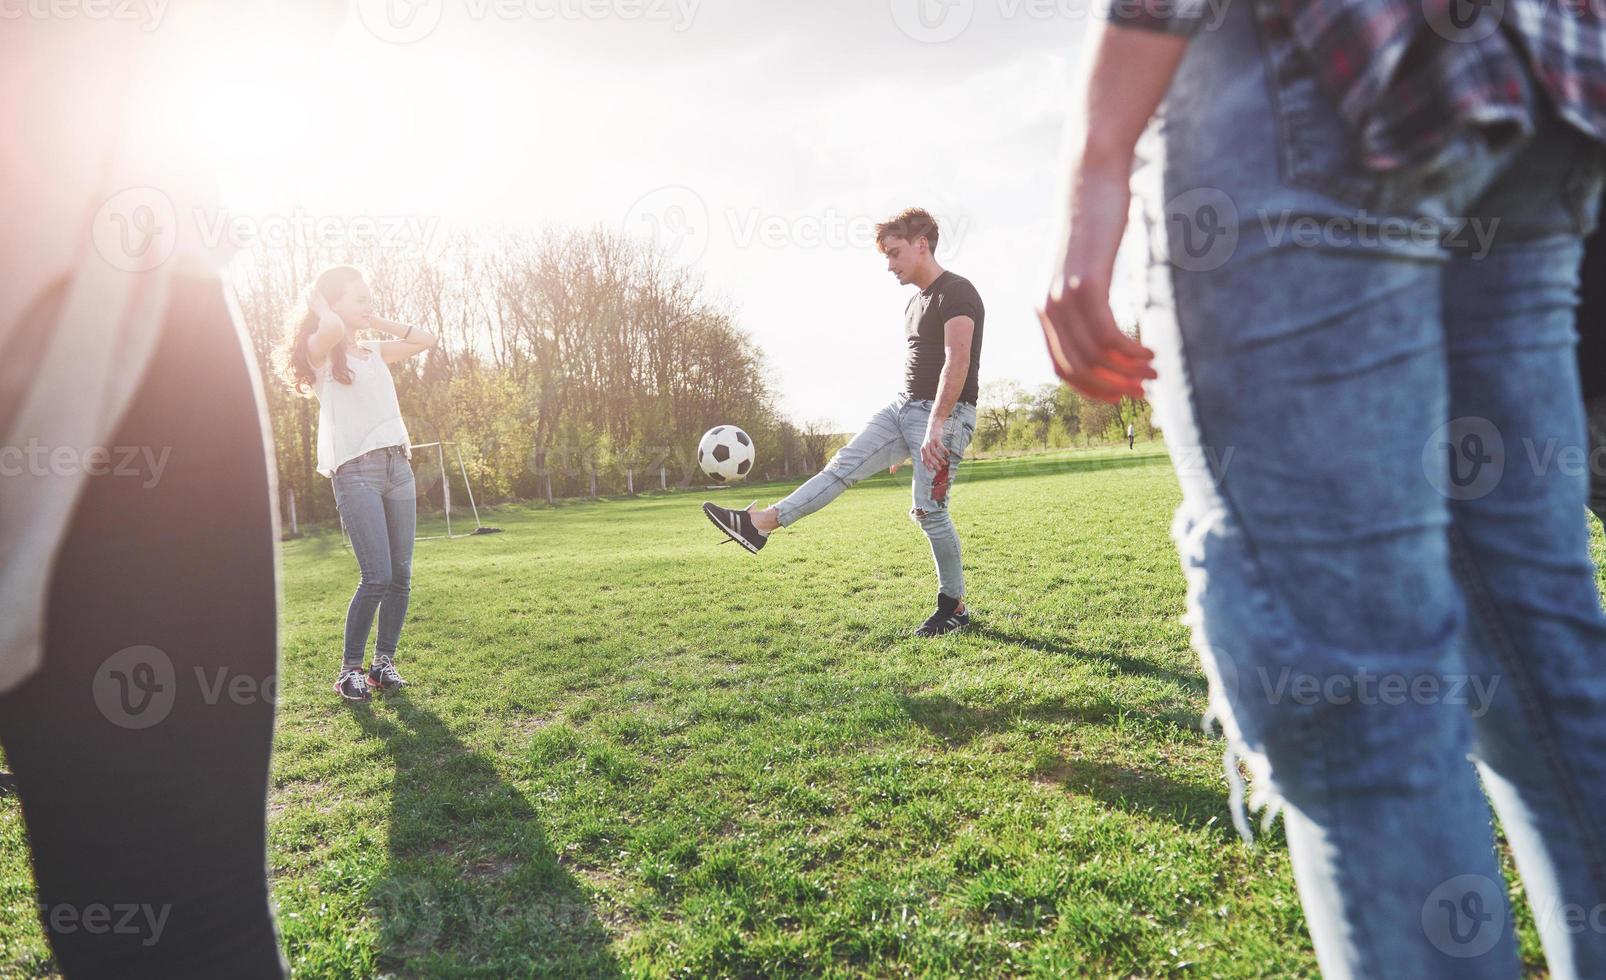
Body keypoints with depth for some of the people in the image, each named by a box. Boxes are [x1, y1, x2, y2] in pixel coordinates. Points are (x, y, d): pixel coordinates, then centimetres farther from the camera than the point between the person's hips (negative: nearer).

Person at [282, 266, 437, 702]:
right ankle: (350, 668, 3)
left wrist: (378, 322, 17)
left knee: (401, 575, 2)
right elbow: (332, 328, -21)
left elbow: (426, 339, 21)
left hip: (398, 466, 6)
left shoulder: (374, 351, 20)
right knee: (377, 577, -12)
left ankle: (384, 661, 13)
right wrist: (317, 305, -1)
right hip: (356, 472, -6)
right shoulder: (321, 351, 1)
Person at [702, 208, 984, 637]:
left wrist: (934, 427, -28)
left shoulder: (956, 292, -11)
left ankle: (955, 607, 8)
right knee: (844, 464, -3)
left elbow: (957, 361, -21)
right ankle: (760, 523, -9)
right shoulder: (915, 303, 19)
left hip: (945, 414, -8)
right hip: (904, 407, 9)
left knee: (930, 511, -7)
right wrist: (903, 443, 24)